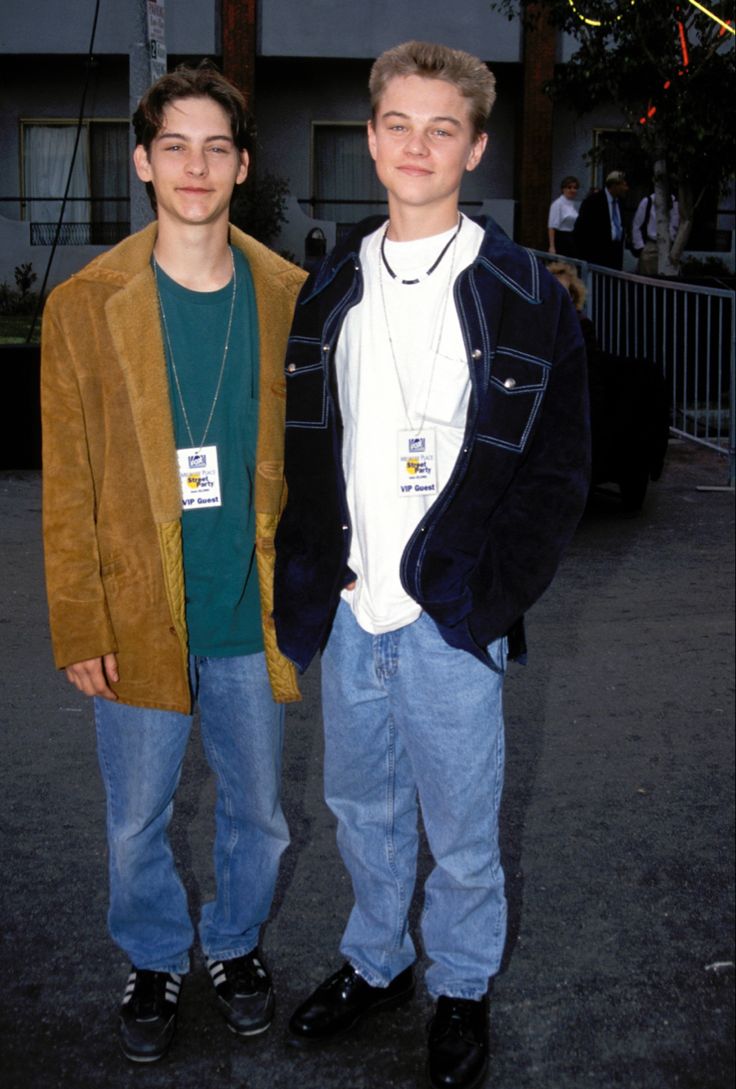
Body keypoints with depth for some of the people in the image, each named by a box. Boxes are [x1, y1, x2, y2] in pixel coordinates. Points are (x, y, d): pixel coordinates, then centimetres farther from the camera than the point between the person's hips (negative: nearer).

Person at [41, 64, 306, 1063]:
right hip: (140, 617, -1)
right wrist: (80, 630, -7)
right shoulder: (85, 307, -6)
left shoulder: (289, 297, -1)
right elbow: (66, 486, -4)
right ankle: (156, 959, 41)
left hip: (254, 616, 2)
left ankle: (237, 943, 44)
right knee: (136, 822, 14)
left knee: (258, 812, 17)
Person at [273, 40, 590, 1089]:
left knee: (460, 832, 11)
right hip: (348, 612, 4)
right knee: (362, 808, 20)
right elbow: (303, 447, 12)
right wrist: (312, 572, 2)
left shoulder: (525, 295, -6)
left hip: (453, 618, -4)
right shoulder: (330, 289, 6)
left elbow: (559, 470, -6)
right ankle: (376, 963, 43)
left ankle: (462, 989, 35)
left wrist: (493, 595, -12)